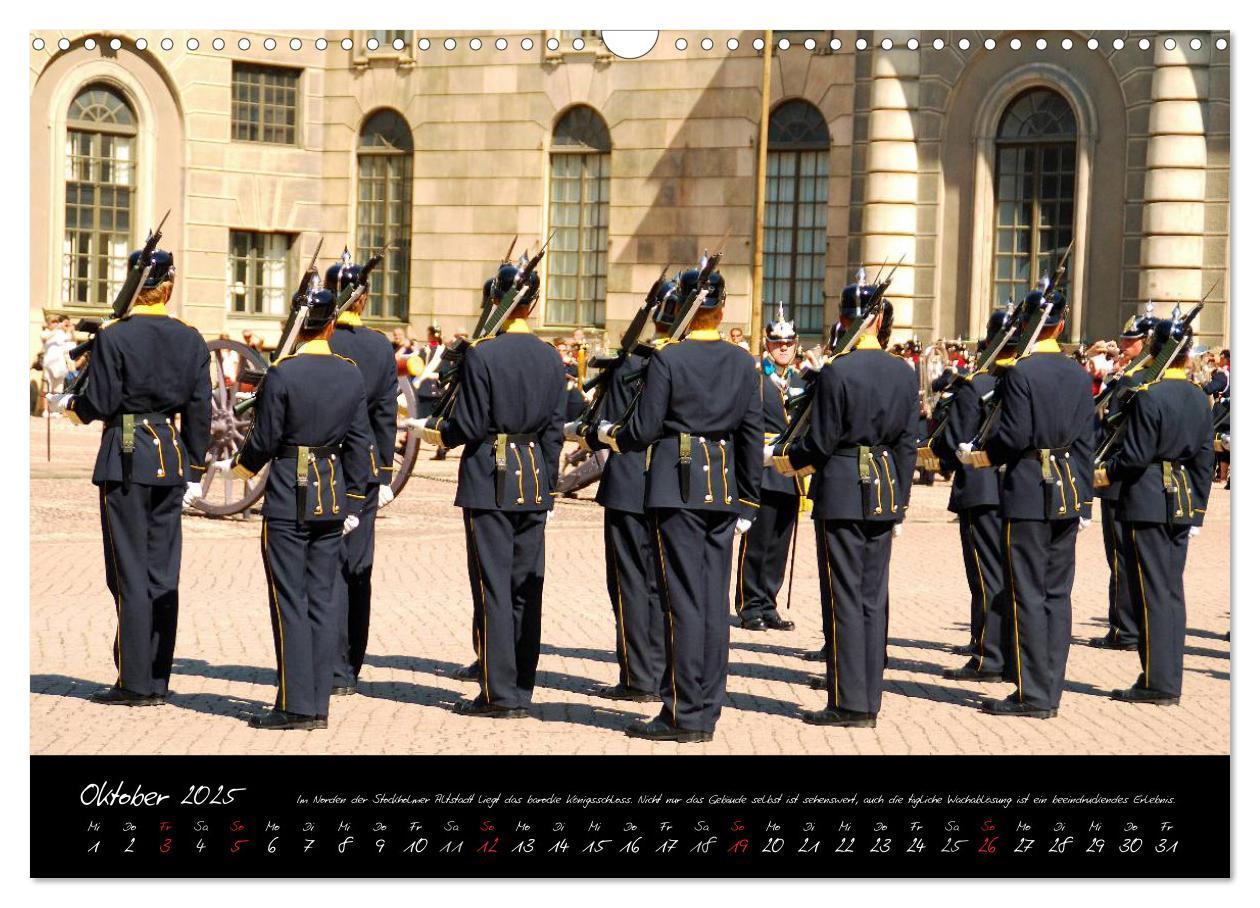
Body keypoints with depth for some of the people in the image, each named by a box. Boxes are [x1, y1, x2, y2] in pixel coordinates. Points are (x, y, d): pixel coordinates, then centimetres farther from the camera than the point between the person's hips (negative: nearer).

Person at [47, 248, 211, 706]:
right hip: (171, 460, 5)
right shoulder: (191, 340, 5)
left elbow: (100, 404, -11)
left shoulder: (114, 337, -9)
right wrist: (194, 472, 11)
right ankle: (158, 681, 12)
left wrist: (69, 403, 11)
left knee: (131, 573, 0)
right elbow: (200, 411, 5)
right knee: (164, 573, 8)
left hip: (126, 461, -4)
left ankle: (136, 682, 2)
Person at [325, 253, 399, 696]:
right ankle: (351, 668, 16)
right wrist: (384, 476, 11)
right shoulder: (382, 346, 3)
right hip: (365, 467, 4)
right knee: (358, 568, 9)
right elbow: (386, 416, 6)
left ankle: (333, 671, -3)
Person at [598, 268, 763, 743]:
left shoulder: (667, 359, -8)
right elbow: (752, 435, 8)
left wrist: (610, 433, 13)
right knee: (715, 599, 7)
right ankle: (707, 712, 12)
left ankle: (684, 715, -1)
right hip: (723, 488, 5)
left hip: (678, 485, -5)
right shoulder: (743, 362, 7)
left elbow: (644, 429, -9)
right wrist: (747, 502, 13)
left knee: (684, 599, -3)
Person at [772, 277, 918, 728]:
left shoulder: (836, 372, -14)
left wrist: (788, 462, 8)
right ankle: (870, 701, 14)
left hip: (842, 492, -6)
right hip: (886, 491, 6)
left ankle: (848, 703, 1)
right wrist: (899, 498, 16)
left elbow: (821, 441, -12)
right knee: (874, 598, 10)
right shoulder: (905, 373, 5)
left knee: (844, 598, -1)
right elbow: (908, 444, 8)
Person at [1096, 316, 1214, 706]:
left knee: (1153, 592, -3)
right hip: (1183, 501, 7)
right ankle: (1171, 681, 15)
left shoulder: (1148, 396, -15)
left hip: (1148, 501, -7)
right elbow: (1204, 461, 11)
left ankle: (1157, 683, -1)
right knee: (1172, 590, 11)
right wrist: (1197, 512, 16)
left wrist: (1106, 473, 3)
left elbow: (1134, 456, -16)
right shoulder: (1200, 399, 8)